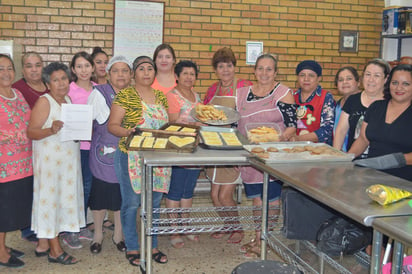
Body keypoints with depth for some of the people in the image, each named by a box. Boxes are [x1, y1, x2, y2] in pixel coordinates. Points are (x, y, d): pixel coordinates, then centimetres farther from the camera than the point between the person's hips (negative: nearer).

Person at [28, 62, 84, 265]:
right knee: (50, 199, -1)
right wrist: (51, 130, -32)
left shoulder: (68, 100, 13)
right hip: (49, 159, -8)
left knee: (60, 198, 11)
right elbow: (31, 132, -16)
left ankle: (43, 245, 22)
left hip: (67, 159, 8)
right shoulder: (44, 102, -10)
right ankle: (55, 250, 7)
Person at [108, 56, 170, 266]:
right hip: (132, 157, -5)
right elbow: (112, 125, -7)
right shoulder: (125, 96, -4)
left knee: (154, 203, 12)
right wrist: (126, 132, -26)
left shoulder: (160, 96, 12)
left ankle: (152, 246, 25)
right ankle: (131, 248, 17)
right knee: (131, 203, 1)